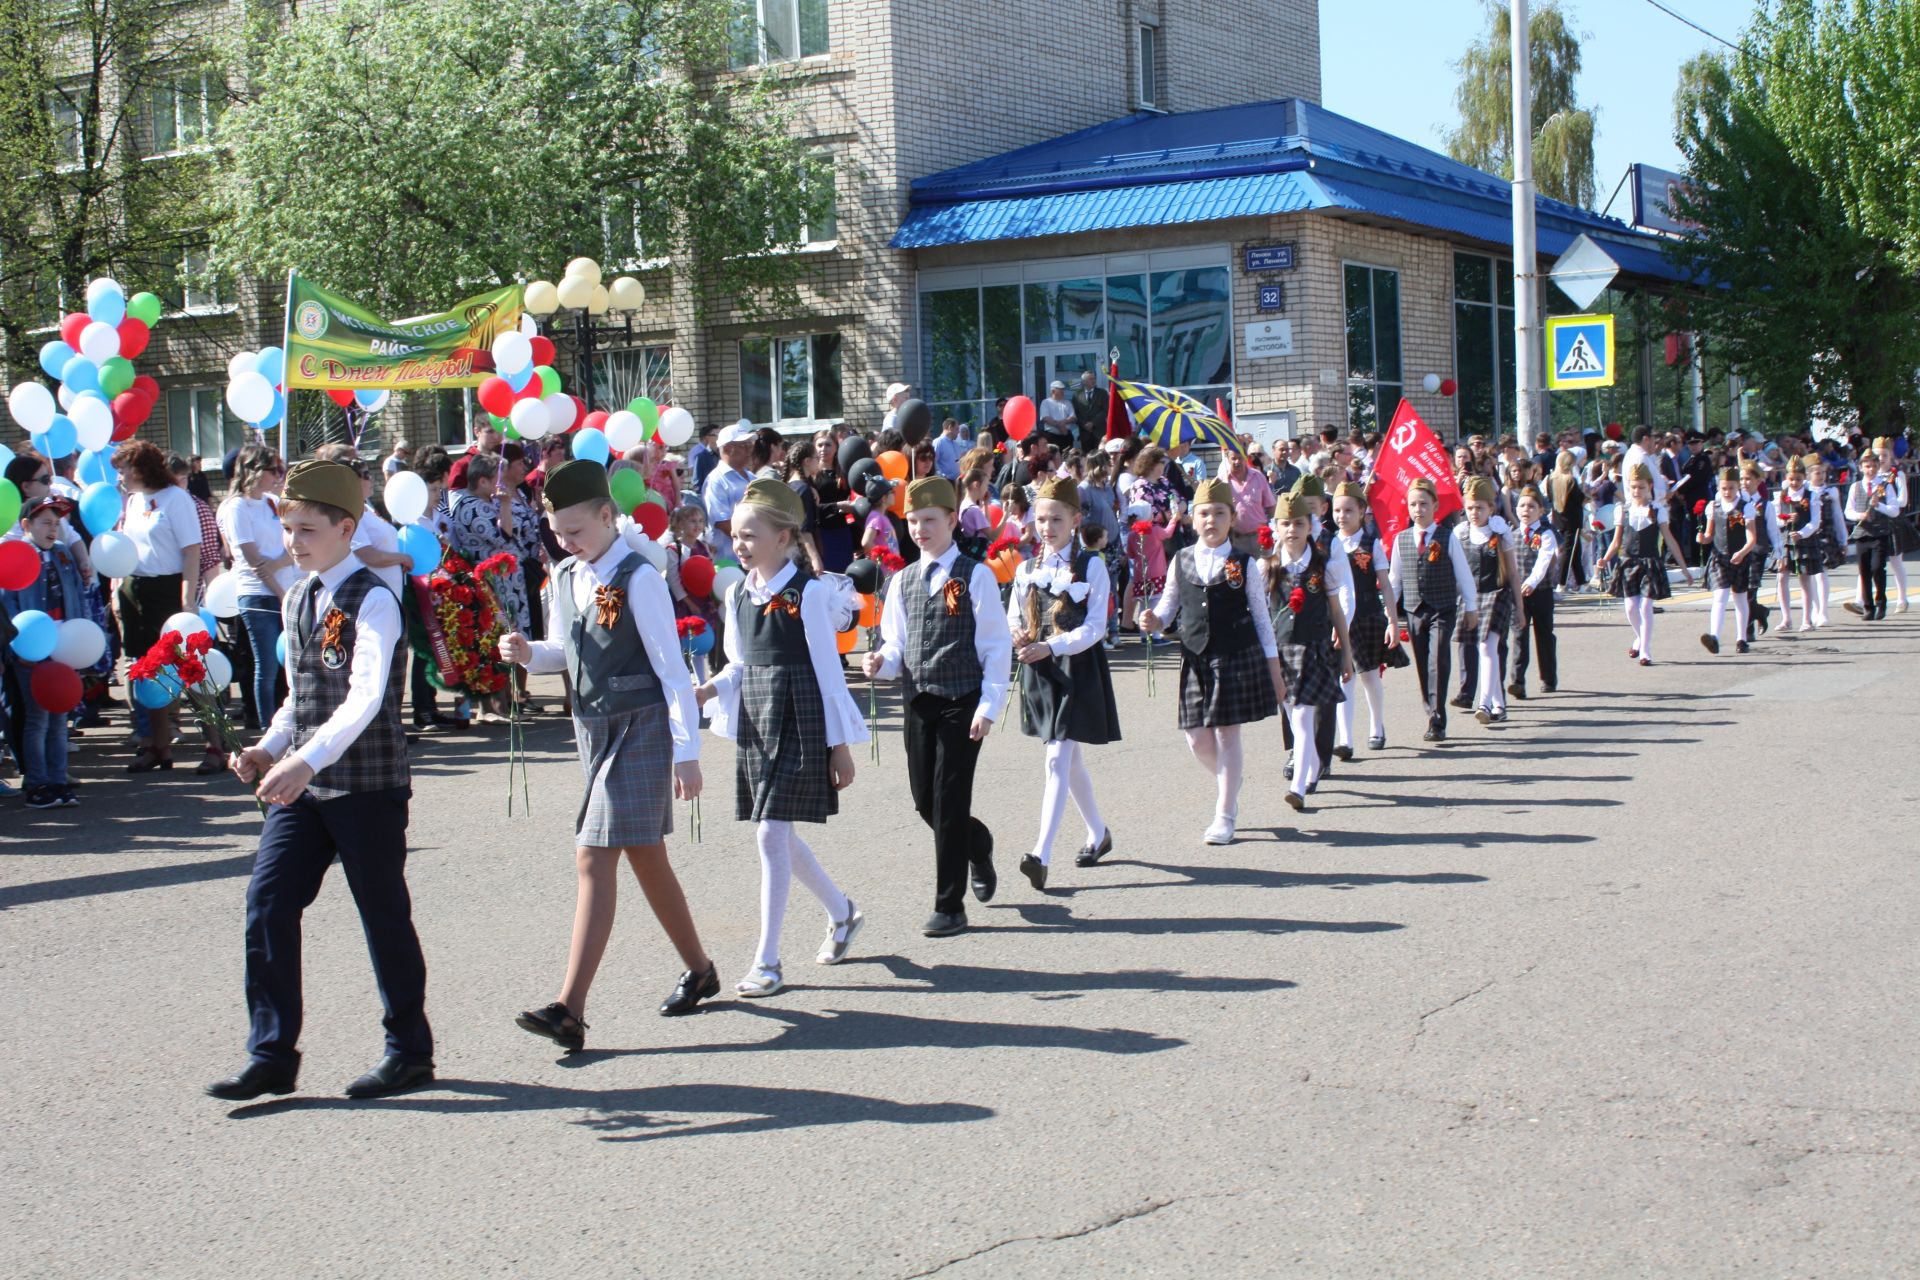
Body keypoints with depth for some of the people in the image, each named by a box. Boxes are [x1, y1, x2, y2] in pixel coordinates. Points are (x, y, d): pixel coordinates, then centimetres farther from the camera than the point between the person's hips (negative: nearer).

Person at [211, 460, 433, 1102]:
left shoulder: (372, 600, -12)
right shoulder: (297, 600, 13)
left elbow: (366, 697, -26)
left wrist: (308, 760, -38)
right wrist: (268, 750, 4)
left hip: (367, 784, -7)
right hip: (301, 785, 7)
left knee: (384, 916, 4)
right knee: (267, 904, -1)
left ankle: (410, 1053, 19)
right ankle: (271, 1055, 6)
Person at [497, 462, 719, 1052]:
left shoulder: (638, 578, -14)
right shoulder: (564, 577, 8)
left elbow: (671, 668, -14)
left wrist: (686, 753, -15)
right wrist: (529, 653, -3)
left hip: (639, 731, -8)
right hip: (593, 730, 8)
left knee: (594, 858, -13)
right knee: (645, 858, 16)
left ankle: (570, 1009, -14)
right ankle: (699, 971, 33)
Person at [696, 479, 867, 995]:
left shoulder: (806, 592, -11)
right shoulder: (737, 595, 8)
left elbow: (828, 670, -9)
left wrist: (840, 746, -9)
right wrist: (704, 692, -4)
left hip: (798, 724, -7)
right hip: (754, 724, 7)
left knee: (772, 833, -9)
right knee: (777, 835, 14)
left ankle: (767, 961, -1)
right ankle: (842, 912, 38)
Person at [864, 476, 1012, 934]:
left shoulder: (975, 576, -5)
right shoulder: (904, 580, 11)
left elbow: (996, 646, -6)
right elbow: (897, 644, 14)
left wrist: (989, 705, -12)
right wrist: (881, 663, -9)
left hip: (962, 702, -5)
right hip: (918, 701, 5)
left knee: (949, 801, -5)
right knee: (924, 801, 9)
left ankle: (949, 906, 3)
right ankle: (978, 847, 39)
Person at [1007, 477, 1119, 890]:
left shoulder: (1090, 566, -6)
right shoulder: (1027, 569, 8)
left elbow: (1095, 627, -12)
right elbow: (1013, 618, 13)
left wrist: (1049, 647, -22)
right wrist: (1017, 637, -12)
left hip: (1078, 669, -5)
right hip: (1040, 671, 5)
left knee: (1058, 759, -14)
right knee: (1070, 760, 16)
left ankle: (1042, 853, -21)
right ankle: (1098, 833, 36)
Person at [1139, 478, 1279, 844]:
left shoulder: (1245, 564, 0)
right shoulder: (1181, 561, 6)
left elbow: (1262, 618, 4)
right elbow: (1167, 606, 14)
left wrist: (1274, 669, 3)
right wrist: (1153, 621, -10)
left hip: (1238, 657, -3)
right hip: (1195, 659, 3)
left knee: (1227, 734, -1)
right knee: (1197, 738, 3)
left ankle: (1225, 816, 9)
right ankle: (1229, 786, 33)